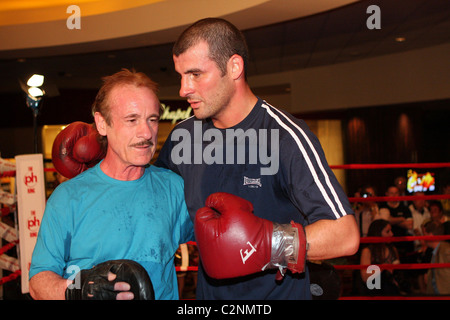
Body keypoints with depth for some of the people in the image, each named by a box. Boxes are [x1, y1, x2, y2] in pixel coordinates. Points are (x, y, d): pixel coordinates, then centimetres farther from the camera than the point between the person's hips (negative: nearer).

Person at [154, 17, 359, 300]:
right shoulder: (183, 136, -2)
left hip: (279, 292, -5)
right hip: (209, 291, 6)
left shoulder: (285, 137, -21)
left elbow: (346, 236, -24)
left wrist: (266, 243, -34)